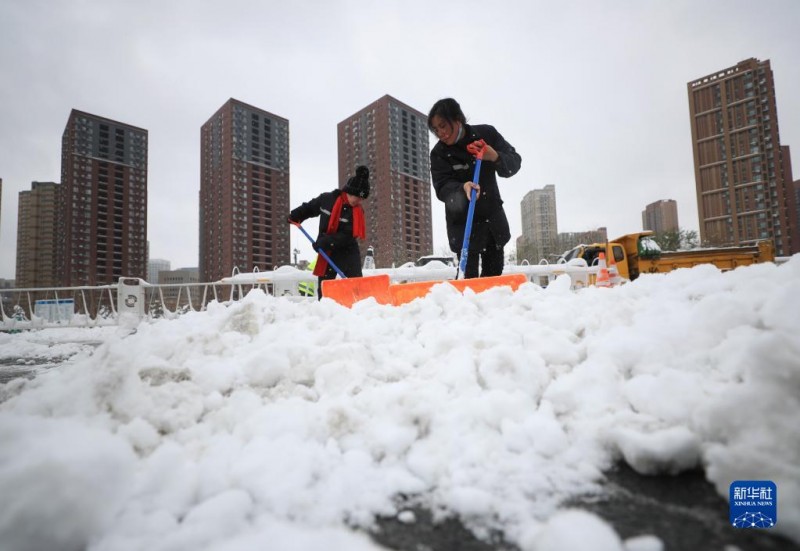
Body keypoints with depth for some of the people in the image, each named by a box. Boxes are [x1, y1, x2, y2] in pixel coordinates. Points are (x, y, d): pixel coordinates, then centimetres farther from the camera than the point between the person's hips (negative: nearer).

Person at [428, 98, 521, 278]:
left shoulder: (486, 133, -7)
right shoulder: (439, 153, -11)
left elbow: (514, 162, -6)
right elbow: (442, 187, -18)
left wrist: (495, 157, -27)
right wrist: (462, 188, -39)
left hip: (492, 215, 3)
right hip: (463, 222, -3)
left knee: (494, 273, 11)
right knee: (470, 274, -11)